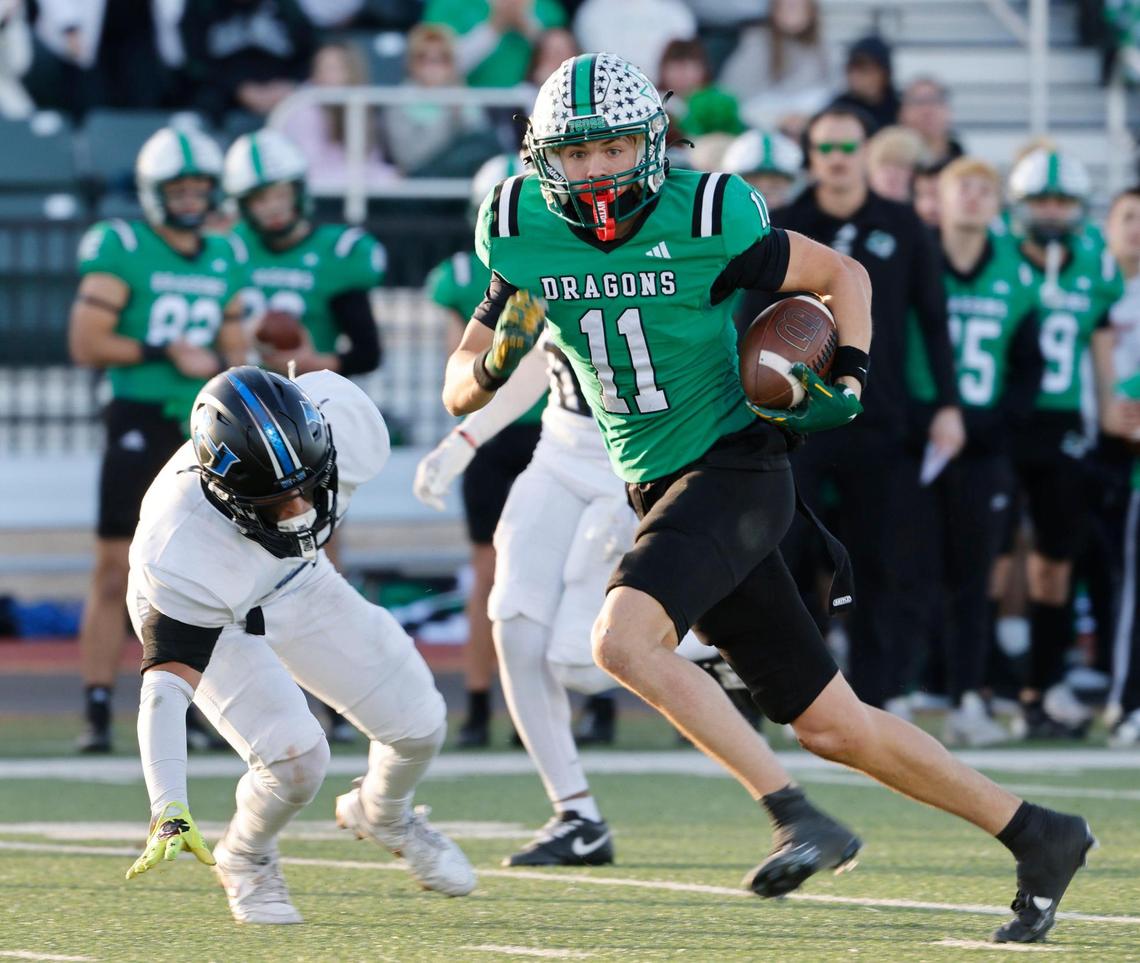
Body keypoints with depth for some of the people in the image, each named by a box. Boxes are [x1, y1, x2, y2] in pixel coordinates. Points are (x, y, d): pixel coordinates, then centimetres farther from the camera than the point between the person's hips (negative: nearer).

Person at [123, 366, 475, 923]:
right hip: (209, 620, -5)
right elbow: (166, 687, -45)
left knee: (419, 725, 3)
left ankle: (383, 815, 37)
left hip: (297, 582, 5)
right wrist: (169, 813, -55)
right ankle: (245, 861, 9)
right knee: (296, 757, -23)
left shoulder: (340, 415, -33)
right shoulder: (181, 549, -44)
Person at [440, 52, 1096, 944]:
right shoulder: (527, 237, 1)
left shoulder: (705, 219, -12)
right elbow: (461, 391, 7)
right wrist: (495, 361, -15)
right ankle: (1039, 837, 18)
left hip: (733, 467, -6)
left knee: (624, 639, -29)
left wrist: (848, 384, -12)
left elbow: (840, 274, 3)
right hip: (663, 493, 6)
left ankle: (798, 816, -26)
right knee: (829, 724, 7)